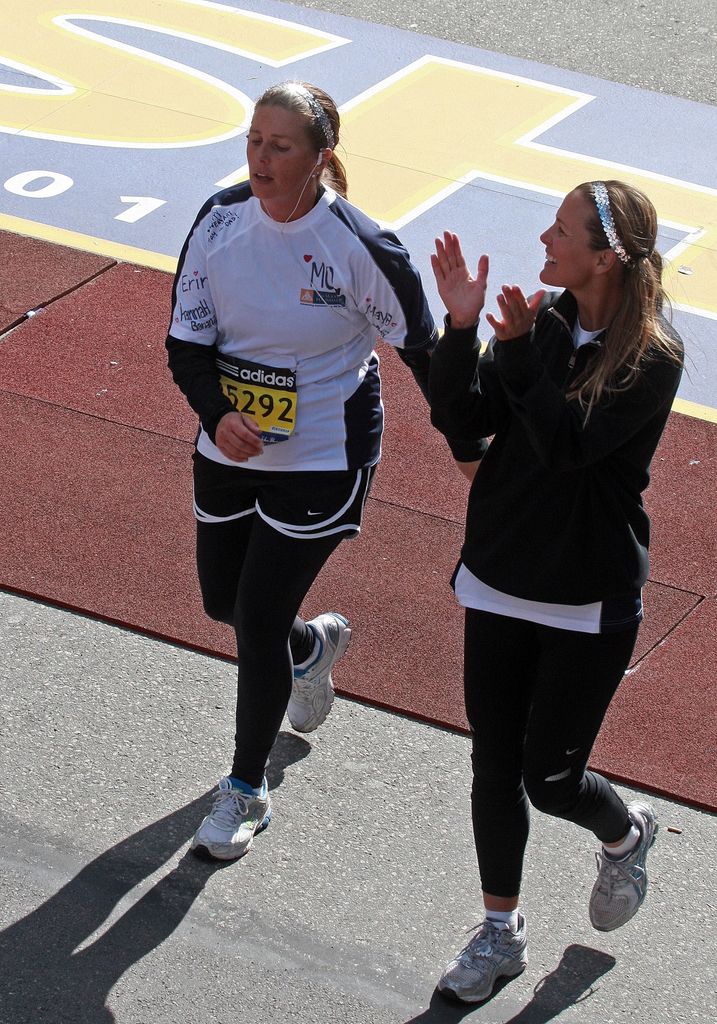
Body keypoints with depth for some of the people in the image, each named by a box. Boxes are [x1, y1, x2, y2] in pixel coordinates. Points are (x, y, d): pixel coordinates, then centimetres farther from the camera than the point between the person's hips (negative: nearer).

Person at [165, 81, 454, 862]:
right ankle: (312, 647, 54)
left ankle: (245, 790, 16)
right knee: (223, 601, 18)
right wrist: (216, 412, -21)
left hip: (320, 465, -5)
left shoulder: (358, 248, -20)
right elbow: (186, 341, -3)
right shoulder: (221, 219, -9)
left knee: (260, 620, -5)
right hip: (228, 451, 5)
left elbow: (422, 348, -7)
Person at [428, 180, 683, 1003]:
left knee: (550, 779, 3)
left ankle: (625, 834, 38)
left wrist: (522, 350, -23)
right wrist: (462, 329, -19)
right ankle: (500, 932, 28)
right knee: (495, 765, 11)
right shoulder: (543, 321, -2)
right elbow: (460, 419, -7)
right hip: (500, 582, 5)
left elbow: (567, 443, -27)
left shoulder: (651, 357, -17)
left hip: (590, 605, -5)